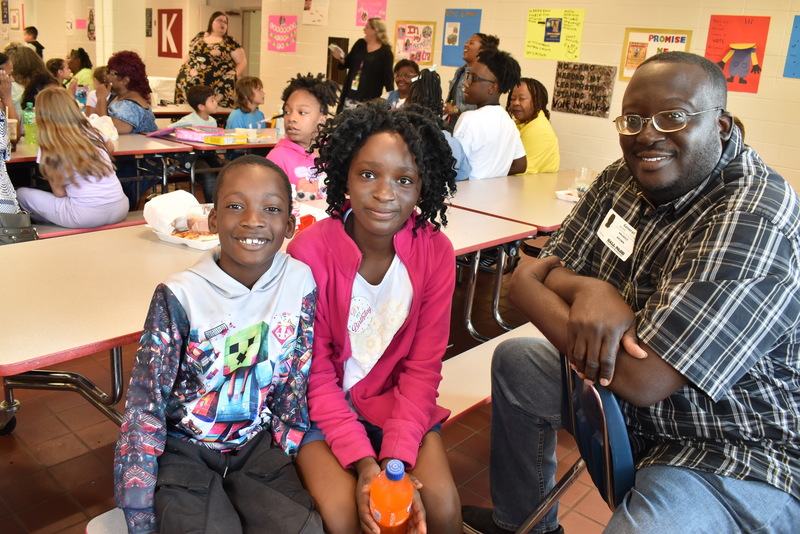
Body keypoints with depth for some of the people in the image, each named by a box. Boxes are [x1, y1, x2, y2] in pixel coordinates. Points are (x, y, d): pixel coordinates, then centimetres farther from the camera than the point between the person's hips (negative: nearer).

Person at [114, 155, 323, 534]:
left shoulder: (301, 284, -10)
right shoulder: (180, 297, -18)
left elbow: (298, 382, 1)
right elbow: (144, 407, -14)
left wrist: (289, 448, 5)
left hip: (257, 444, 3)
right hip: (185, 450, -2)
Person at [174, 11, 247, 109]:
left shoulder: (231, 42, 6)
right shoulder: (199, 37, 18)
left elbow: (242, 63, 5)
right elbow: (189, 55, 26)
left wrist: (234, 77, -10)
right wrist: (182, 71, 11)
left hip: (216, 88, -4)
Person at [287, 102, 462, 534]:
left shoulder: (434, 251, -14)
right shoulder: (309, 251, -21)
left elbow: (422, 367, -9)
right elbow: (315, 374, -14)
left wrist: (397, 458, -21)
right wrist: (362, 460, -23)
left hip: (397, 400, 2)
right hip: (324, 403, -1)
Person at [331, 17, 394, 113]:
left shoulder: (385, 52, -5)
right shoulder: (360, 44, 9)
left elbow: (388, 77, -6)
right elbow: (347, 63, 18)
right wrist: (340, 58, -3)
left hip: (369, 99, -5)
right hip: (349, 96, 5)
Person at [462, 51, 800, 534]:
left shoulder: (754, 222, -27)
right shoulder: (625, 178, -3)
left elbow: (640, 380, -32)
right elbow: (534, 273, -1)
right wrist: (588, 289, -24)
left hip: (736, 458, -8)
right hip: (633, 403, 8)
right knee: (513, 361, 16)